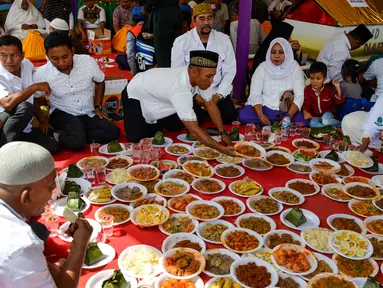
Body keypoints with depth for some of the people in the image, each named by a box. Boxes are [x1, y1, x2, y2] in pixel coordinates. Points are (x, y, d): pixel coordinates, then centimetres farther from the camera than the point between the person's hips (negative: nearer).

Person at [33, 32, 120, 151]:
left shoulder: (88, 62, -14)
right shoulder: (41, 74, -16)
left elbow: (100, 82, 8)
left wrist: (98, 107, 5)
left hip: (89, 114, 5)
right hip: (62, 114, -4)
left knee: (113, 132, -20)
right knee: (77, 142, -34)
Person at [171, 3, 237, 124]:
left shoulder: (224, 39, -1)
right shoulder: (181, 42, -8)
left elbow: (230, 70, 1)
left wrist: (219, 94, -10)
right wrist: (194, 95, -14)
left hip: (217, 92, 2)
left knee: (230, 118, -13)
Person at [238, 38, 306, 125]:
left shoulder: (295, 68, -4)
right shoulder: (262, 68, -2)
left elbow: (299, 97, -11)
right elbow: (255, 95, -9)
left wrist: (288, 116, -27)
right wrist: (260, 115, -28)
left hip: (287, 111, -1)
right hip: (265, 108, 1)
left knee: (302, 120, -31)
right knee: (243, 115, -28)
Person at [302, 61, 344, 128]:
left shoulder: (328, 89, -6)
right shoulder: (307, 90, -3)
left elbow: (339, 101, -8)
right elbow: (306, 104, 2)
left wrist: (338, 88, -20)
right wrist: (306, 112, -19)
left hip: (327, 114, -2)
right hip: (315, 116, 2)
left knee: (326, 120, -38)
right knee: (312, 124, -33)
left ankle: (340, 124, -10)